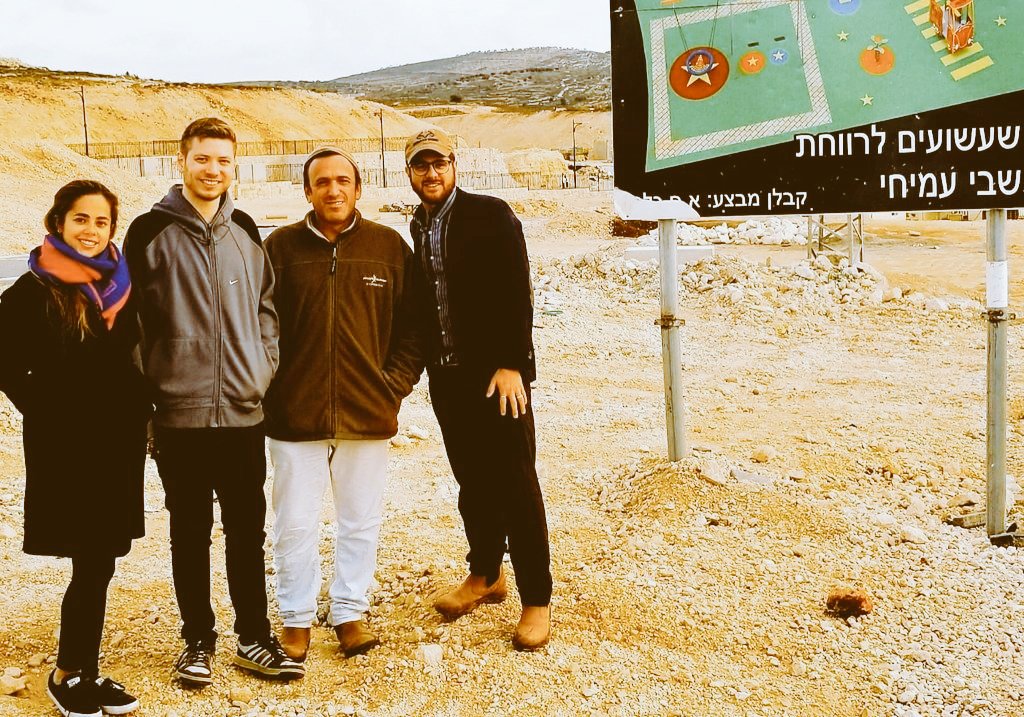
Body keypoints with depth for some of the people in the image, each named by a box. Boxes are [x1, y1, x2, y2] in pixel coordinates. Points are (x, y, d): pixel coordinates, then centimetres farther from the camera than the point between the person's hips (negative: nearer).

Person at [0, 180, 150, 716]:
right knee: (94, 563, -4)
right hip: (65, 446, -5)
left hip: (119, 443, 5)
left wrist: (140, 410, 6)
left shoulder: (122, 286, 8)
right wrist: (44, 411, -9)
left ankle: (84, 671, 23)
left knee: (98, 562, 11)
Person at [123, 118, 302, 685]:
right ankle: (198, 641, 22)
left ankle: (254, 638, 22)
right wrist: (145, 392, -4)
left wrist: (264, 369, 5)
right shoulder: (151, 232, -3)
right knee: (190, 532, 8)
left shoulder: (245, 233, 8)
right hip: (179, 412, -3)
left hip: (243, 410, 3)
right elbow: (130, 318, -1)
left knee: (247, 529, 10)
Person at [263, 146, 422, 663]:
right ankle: (296, 618, 23)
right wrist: (271, 388, -3)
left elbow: (411, 325, 7)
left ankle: (350, 612, 27)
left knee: (360, 521, 12)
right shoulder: (281, 247, 0)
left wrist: (396, 384, 0)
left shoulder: (389, 247, 2)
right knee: (295, 523, 7)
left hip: (368, 413, 1)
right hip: (295, 413, -1)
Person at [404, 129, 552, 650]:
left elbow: (516, 294, -11)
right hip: (446, 376, 5)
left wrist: (511, 364, -16)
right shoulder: (414, 230, 10)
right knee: (472, 481, 14)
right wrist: (414, 366, 4)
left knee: (516, 484, -2)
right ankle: (486, 575, 31)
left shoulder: (491, 215, -5)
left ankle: (537, 600, 6)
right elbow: (417, 306, 12)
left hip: (497, 373, -5)